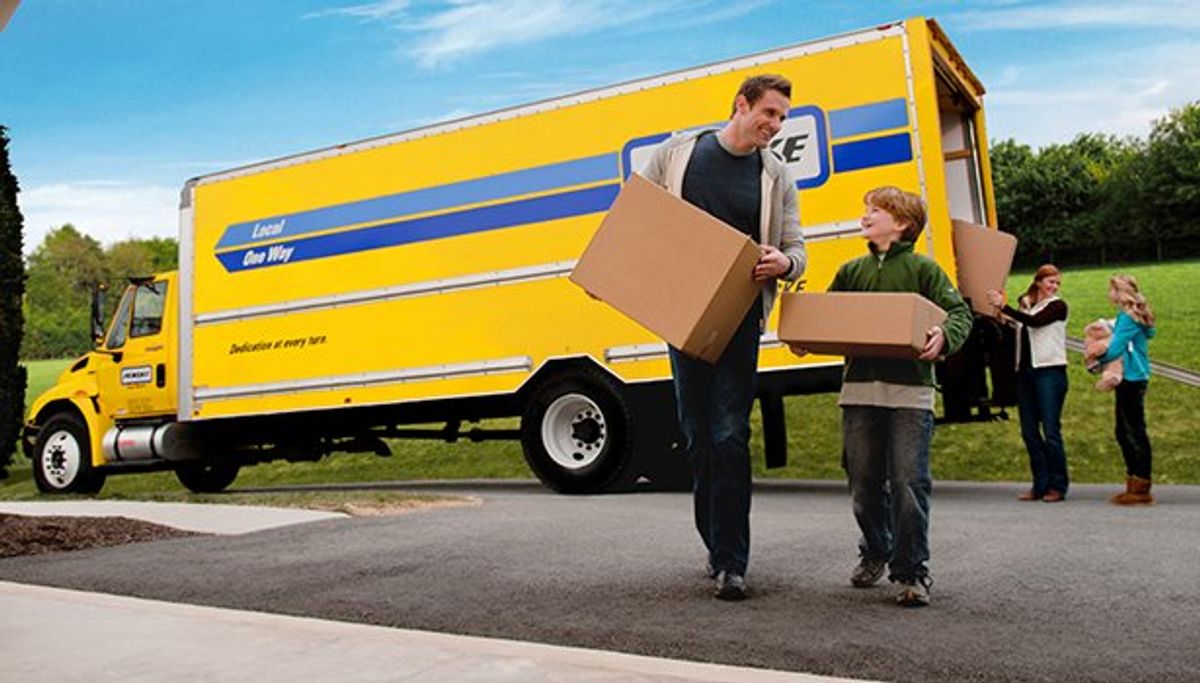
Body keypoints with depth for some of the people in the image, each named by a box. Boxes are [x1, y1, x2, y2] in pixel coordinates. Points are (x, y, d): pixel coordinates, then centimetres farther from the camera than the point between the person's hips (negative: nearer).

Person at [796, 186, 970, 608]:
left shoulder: (922, 269, 2)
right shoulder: (851, 272, 14)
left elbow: (959, 312, -2)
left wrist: (944, 335, -23)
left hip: (909, 390, -4)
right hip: (859, 388, 4)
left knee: (909, 482, -6)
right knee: (864, 482, 11)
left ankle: (911, 572, 5)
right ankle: (875, 552, 31)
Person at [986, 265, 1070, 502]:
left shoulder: (1057, 306, 1)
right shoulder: (1025, 303, 16)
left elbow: (1035, 321, -18)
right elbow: (1018, 333, 13)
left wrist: (1004, 307, -21)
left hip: (1050, 372, -6)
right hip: (1025, 372, 6)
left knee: (1051, 431, -7)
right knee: (1029, 432, 6)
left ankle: (1058, 486, 2)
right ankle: (1040, 485, 14)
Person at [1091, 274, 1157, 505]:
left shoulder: (1128, 317, -16)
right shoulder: (1137, 316, 13)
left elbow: (1115, 348, -18)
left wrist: (1098, 360, 0)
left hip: (1132, 379, -10)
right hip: (1131, 378, 10)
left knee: (1135, 433, -4)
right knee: (1124, 432, 14)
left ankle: (1141, 489, 1)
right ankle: (1134, 482, 21)